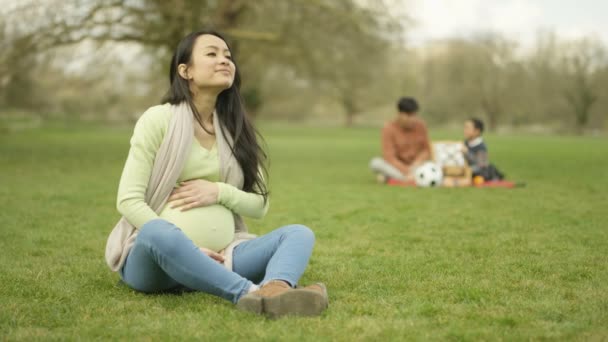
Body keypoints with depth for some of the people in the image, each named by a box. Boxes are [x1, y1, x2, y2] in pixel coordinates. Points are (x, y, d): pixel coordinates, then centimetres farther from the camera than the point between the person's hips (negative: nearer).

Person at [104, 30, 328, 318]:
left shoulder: (235, 129, 13)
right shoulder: (159, 119, -2)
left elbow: (259, 205, 13)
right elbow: (129, 200, -8)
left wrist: (219, 192, -8)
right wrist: (187, 249, -19)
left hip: (216, 257, 4)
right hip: (152, 257, -4)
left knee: (299, 233, -19)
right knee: (159, 233, -39)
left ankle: (276, 290, -54)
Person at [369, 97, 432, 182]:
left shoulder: (421, 125, -4)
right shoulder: (389, 129, -13)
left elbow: (426, 150, 1)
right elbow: (389, 158, -19)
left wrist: (415, 165, -19)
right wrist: (407, 171, -32)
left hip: (417, 166, 3)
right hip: (398, 167, -2)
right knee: (375, 163, -31)